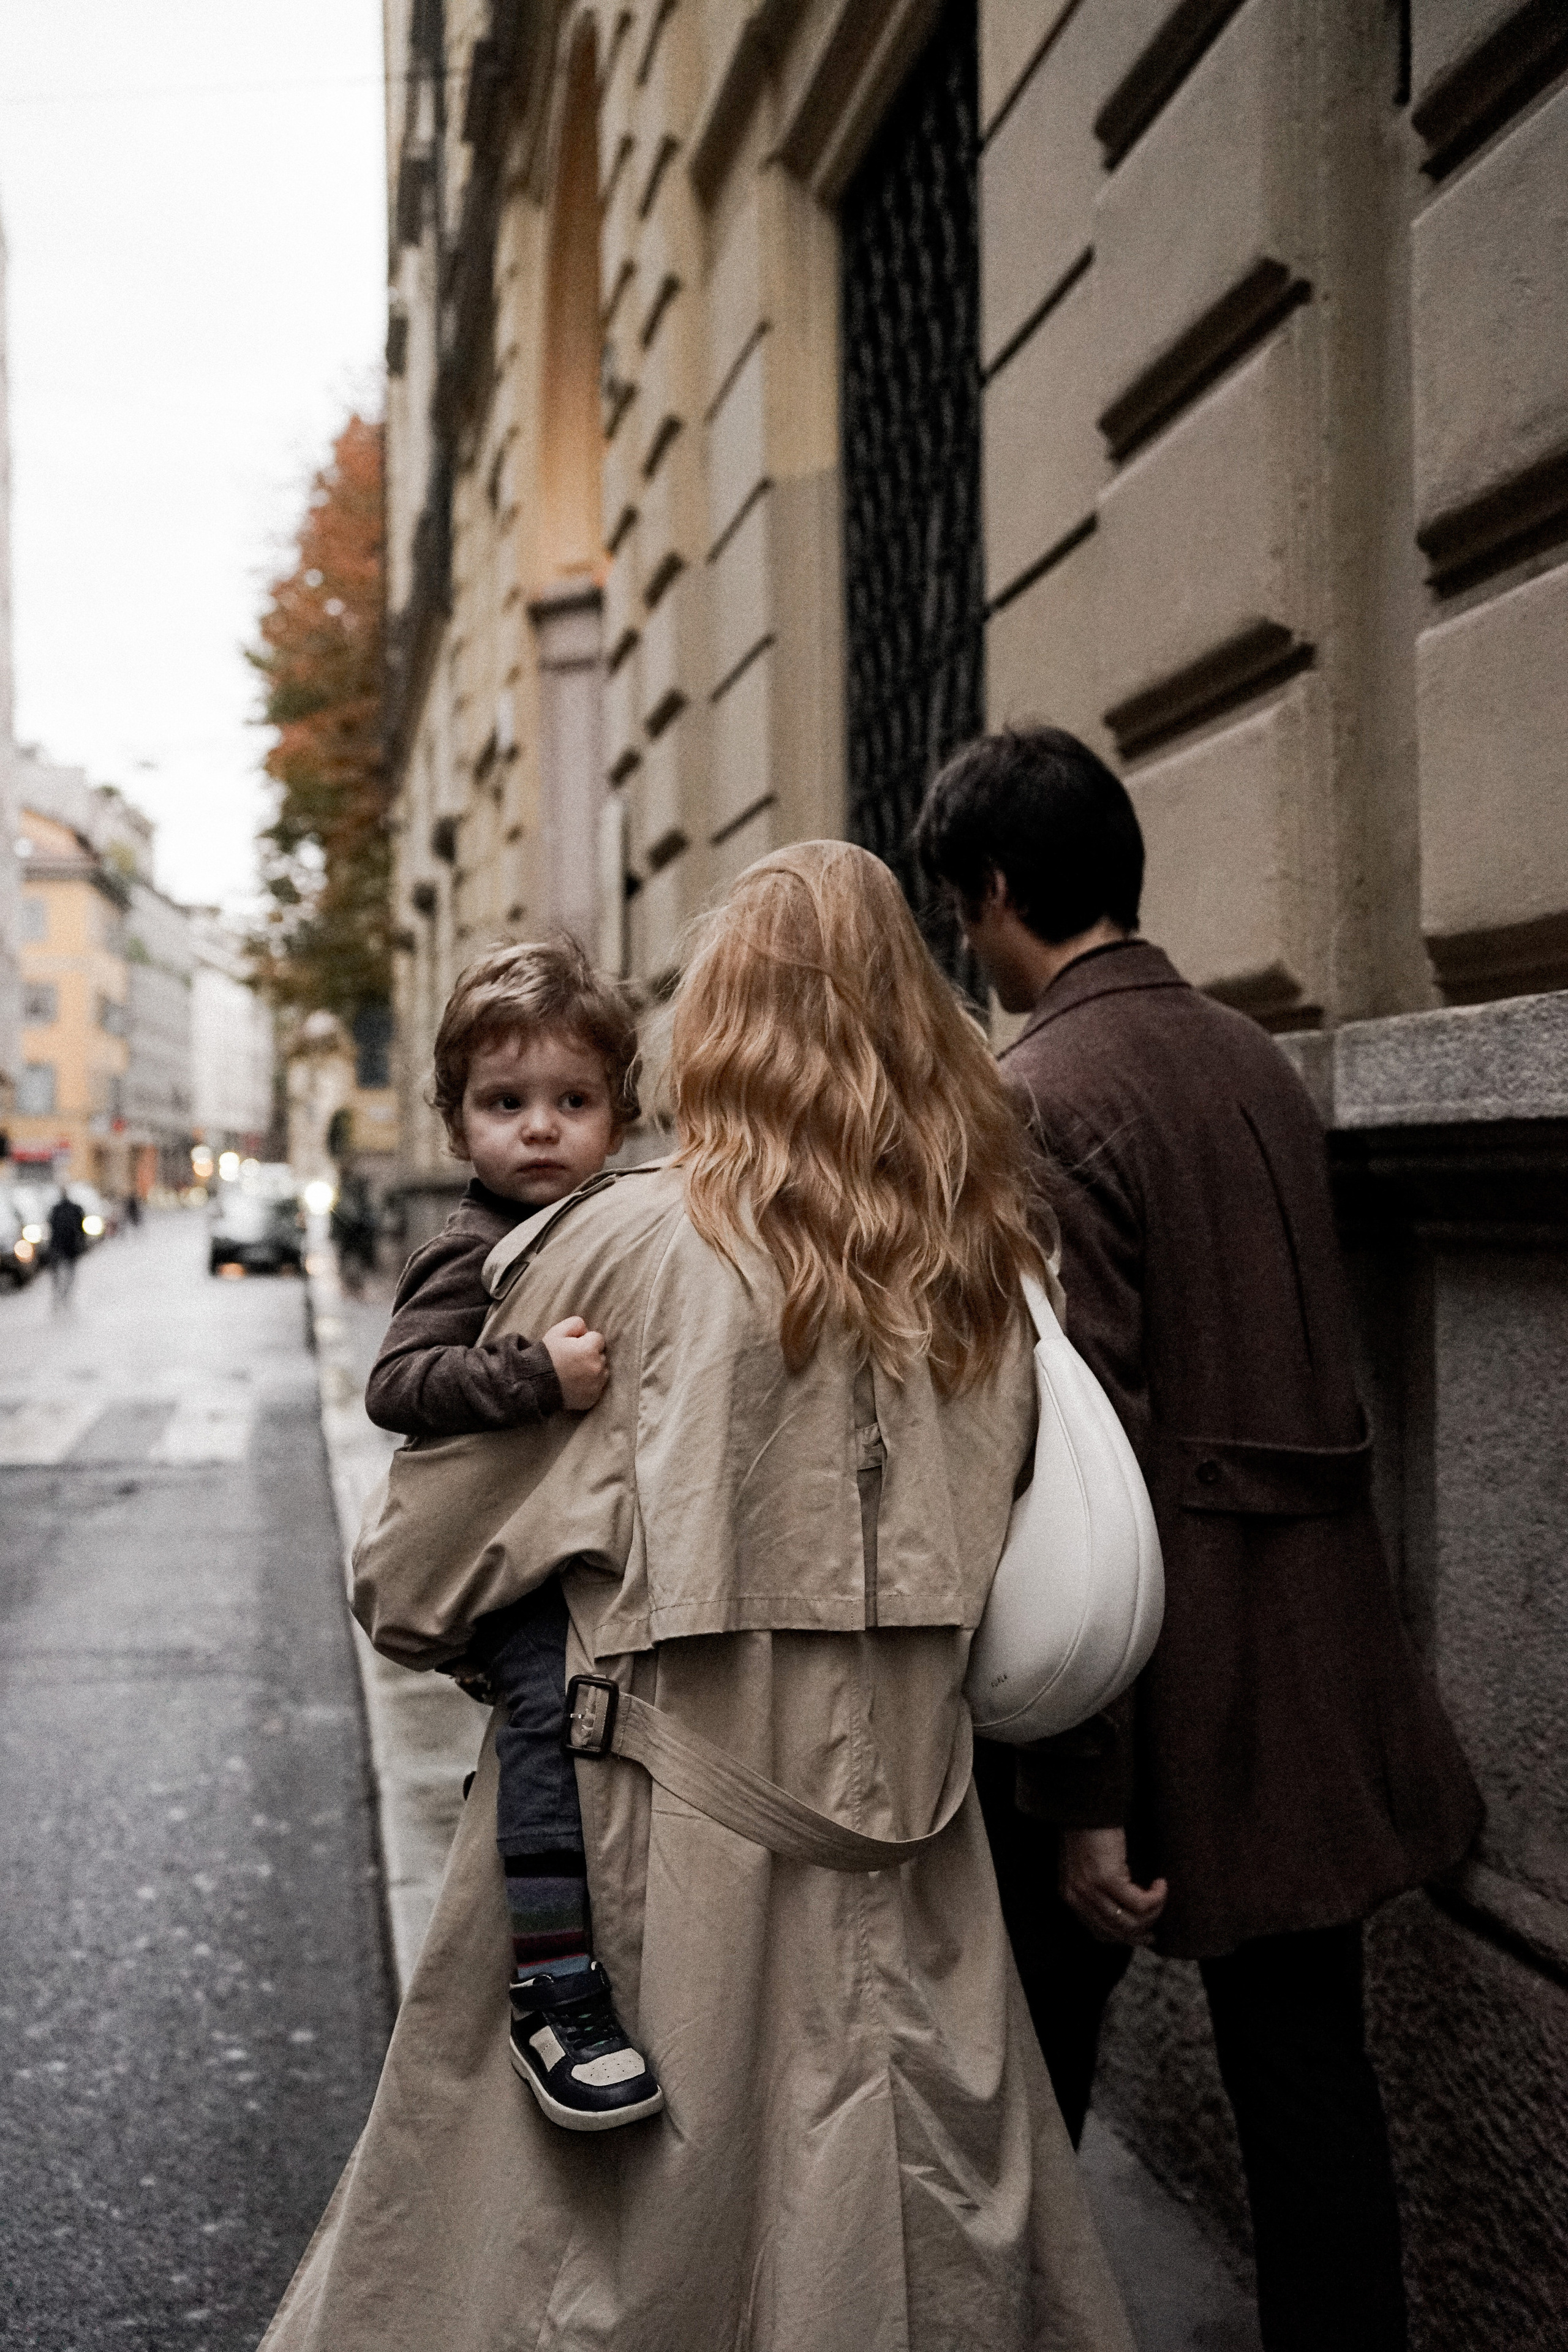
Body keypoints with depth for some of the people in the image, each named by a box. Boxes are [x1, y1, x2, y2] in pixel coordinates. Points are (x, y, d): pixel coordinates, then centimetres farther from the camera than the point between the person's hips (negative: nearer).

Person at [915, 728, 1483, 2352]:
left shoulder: (1040, 1098, -16)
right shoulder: (1256, 1063, 8)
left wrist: (1084, 1793, -17)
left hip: (1152, 1666, -7)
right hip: (1315, 1648, 7)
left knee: (1030, 2054, 11)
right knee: (1306, 2056, 14)